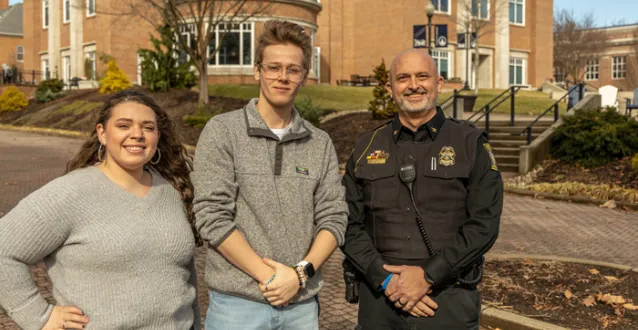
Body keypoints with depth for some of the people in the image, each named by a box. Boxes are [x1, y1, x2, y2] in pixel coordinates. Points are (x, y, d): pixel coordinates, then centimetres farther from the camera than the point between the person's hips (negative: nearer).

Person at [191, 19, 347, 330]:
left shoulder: (321, 144, 5)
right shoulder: (222, 131, -5)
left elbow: (333, 218, 2)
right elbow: (212, 217, -11)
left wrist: (301, 272, -12)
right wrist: (268, 276, -14)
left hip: (302, 303, 3)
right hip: (238, 303, -3)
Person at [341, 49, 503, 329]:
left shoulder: (471, 144, 1)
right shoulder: (366, 148, 7)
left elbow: (484, 223, -7)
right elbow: (351, 226, 2)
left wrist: (428, 275, -14)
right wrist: (386, 280, -11)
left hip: (449, 300, -1)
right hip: (379, 298, 2)